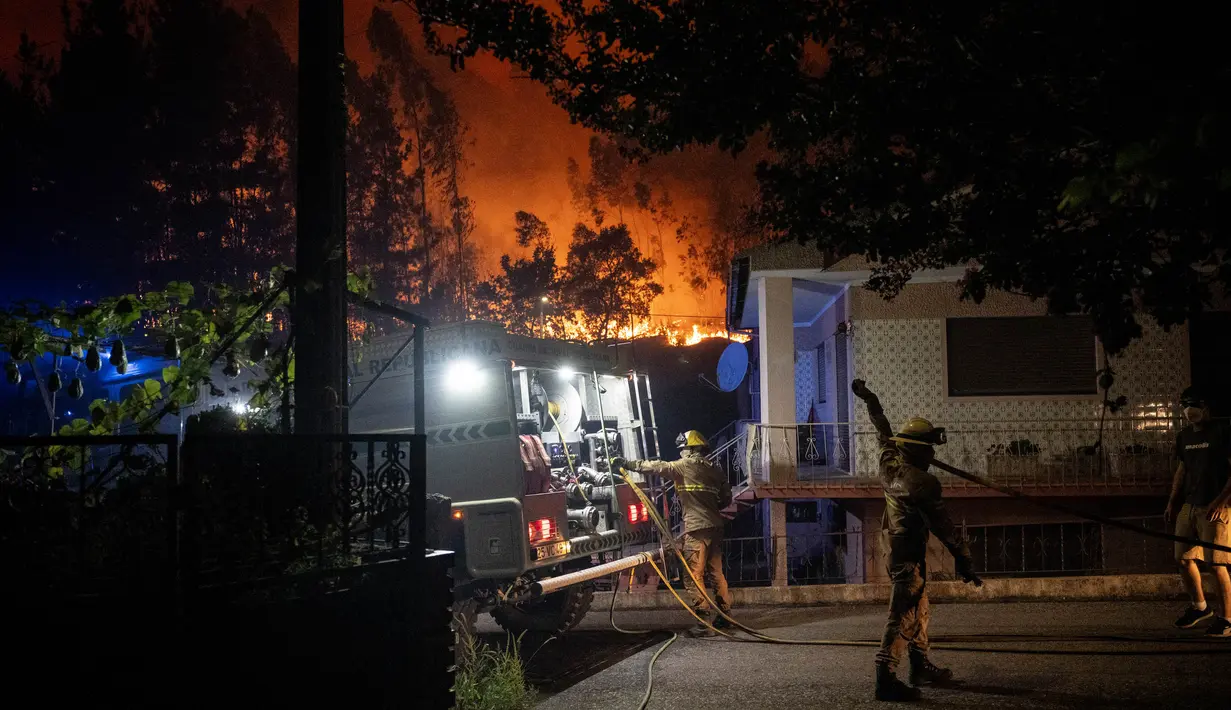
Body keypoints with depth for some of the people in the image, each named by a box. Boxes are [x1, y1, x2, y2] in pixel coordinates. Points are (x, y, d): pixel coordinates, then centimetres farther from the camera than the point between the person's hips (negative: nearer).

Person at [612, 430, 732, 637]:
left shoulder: (685, 466, -4)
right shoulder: (714, 469, 13)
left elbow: (656, 467, -7)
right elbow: (726, 498, 16)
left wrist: (627, 464, -3)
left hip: (696, 528, -7)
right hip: (715, 526, 7)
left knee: (694, 577, -5)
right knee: (716, 572, 17)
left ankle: (704, 623, -9)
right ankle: (725, 614, 23)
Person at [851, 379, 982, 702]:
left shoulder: (889, 463, 2)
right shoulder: (921, 483, -20)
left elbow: (883, 431, 19)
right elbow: (943, 526, -18)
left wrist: (868, 398, 36)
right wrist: (965, 561, -12)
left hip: (897, 550, 9)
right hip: (911, 555, -9)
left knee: (919, 611, 19)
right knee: (903, 616, -11)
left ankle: (921, 667, 27)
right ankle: (886, 678, -16)